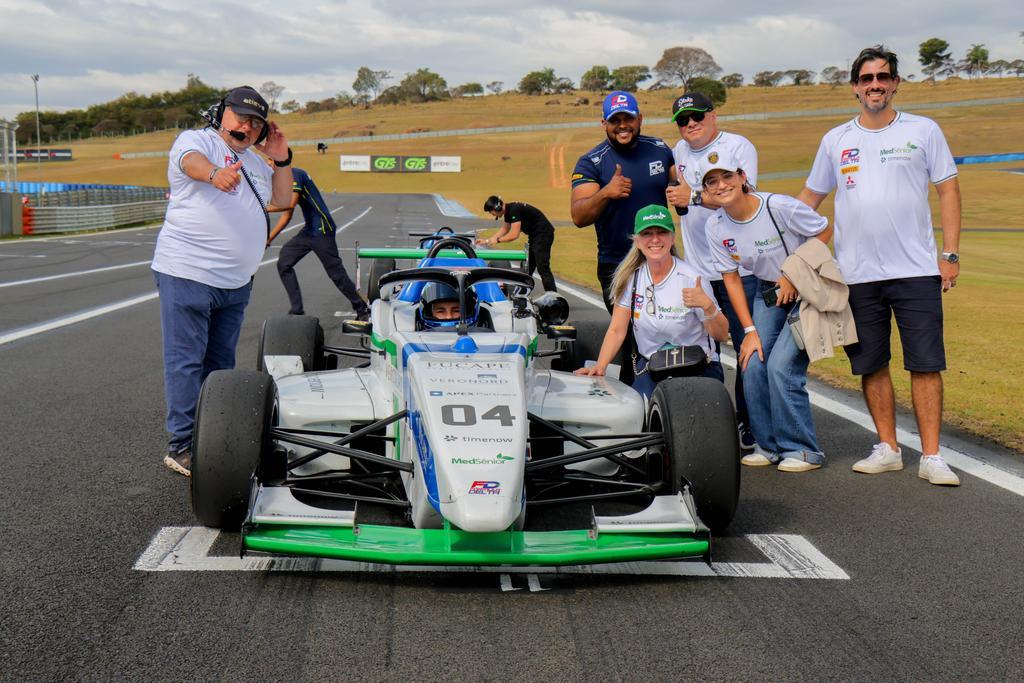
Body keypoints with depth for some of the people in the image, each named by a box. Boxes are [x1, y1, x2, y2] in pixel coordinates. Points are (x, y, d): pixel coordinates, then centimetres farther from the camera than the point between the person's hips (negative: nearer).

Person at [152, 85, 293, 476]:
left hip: (236, 282, 8)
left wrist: (281, 160, 9)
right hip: (187, 273, -8)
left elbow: (282, 198, 27)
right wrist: (215, 173, -50)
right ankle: (181, 447, -3)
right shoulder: (197, 140, -4)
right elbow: (192, 161, -26)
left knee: (220, 363, 13)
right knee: (186, 362, -6)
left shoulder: (254, 162, 20)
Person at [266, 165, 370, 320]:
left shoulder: (294, 174, -14)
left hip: (322, 232, -10)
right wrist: (268, 240, 17)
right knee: (284, 264, 4)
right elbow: (287, 216, 19)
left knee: (336, 273, -4)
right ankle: (296, 312, 5)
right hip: (309, 231, 10)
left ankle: (362, 310, 10)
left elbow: (290, 203, -27)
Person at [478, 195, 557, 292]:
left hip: (543, 234, -10)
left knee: (542, 268, -14)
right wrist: (486, 241, 19)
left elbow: (514, 235, -25)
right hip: (534, 235, 10)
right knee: (528, 268, 14)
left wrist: (497, 240, -13)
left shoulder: (514, 210, -22)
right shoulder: (508, 211, 8)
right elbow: (505, 229, 22)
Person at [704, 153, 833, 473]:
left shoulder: (779, 206, -24)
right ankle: (770, 446, 13)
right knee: (753, 365, -5)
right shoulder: (716, 227, -8)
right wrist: (750, 330, -4)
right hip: (768, 292, 5)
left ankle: (802, 450, -2)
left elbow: (824, 232, -12)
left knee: (781, 366, -16)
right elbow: (731, 278, -1)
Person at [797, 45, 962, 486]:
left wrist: (950, 253, -1)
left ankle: (931, 457, 1)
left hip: (917, 269, -2)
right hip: (857, 273, 2)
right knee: (871, 365, 7)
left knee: (925, 363, -4)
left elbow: (948, 190, 6)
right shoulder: (835, 140, 10)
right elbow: (810, 197, 18)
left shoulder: (923, 131, 5)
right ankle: (887, 449, 20)